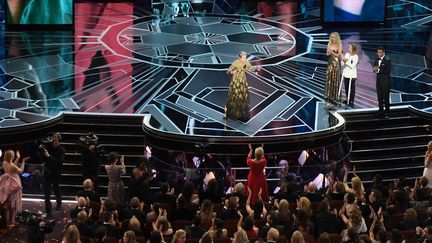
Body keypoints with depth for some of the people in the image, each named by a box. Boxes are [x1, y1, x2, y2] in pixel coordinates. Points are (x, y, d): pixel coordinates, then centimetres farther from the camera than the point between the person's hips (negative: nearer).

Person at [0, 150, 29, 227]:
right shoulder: (12, 166, -27)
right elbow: (21, 170, -9)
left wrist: (18, 158, 18)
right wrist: (23, 161, -5)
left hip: (7, 183, 7)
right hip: (13, 184, -7)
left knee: (7, 202, 18)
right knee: (13, 203, 4)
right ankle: (11, 222, 10)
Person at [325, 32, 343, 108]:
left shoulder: (339, 45, -4)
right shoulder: (329, 44, 8)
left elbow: (338, 55, -7)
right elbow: (327, 54, 11)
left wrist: (332, 52, -19)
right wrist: (329, 53, -11)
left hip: (336, 62, -4)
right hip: (330, 62, 4)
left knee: (335, 79, -1)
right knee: (328, 78, 1)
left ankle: (334, 97, 3)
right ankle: (328, 95, 7)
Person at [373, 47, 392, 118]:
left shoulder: (387, 60, -13)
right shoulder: (377, 59, 9)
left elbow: (388, 71, -19)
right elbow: (374, 68, 14)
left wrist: (379, 70, -24)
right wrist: (374, 69, -10)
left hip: (385, 81, -7)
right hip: (378, 80, 7)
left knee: (386, 97, -2)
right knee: (379, 97, 10)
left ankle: (387, 112, 4)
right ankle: (381, 111, 19)